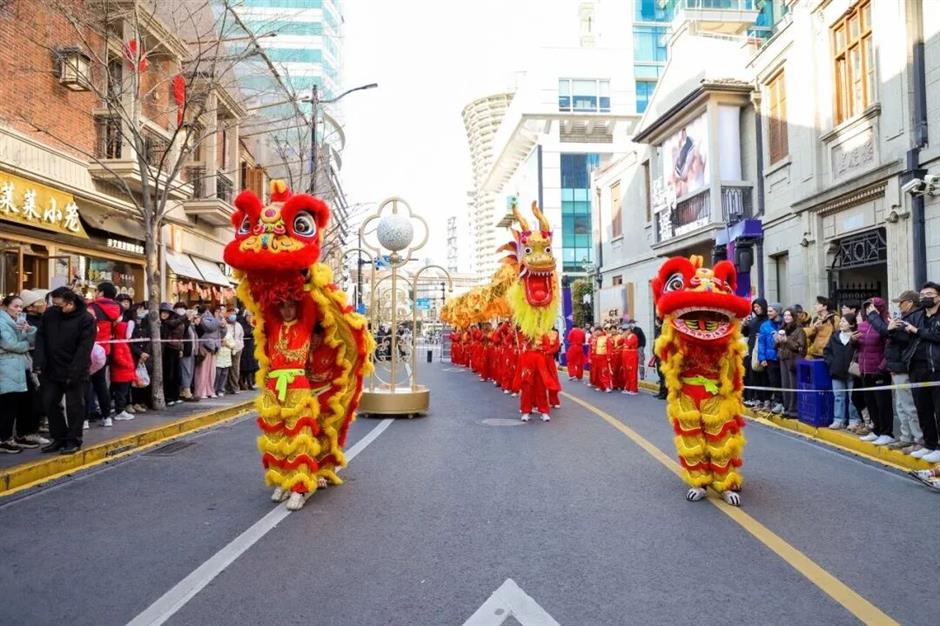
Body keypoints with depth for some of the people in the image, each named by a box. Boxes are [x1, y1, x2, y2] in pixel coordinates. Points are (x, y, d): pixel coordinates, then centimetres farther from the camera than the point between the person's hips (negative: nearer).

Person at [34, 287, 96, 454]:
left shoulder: (86, 319, -14)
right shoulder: (49, 314, 1)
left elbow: (84, 348, -17)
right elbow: (40, 338, 3)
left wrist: (73, 373, -21)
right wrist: (39, 362, -9)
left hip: (75, 373, -6)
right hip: (51, 371, 6)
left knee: (74, 406, 2)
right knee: (50, 403, 11)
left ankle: (74, 441, 15)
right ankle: (59, 438, 24)